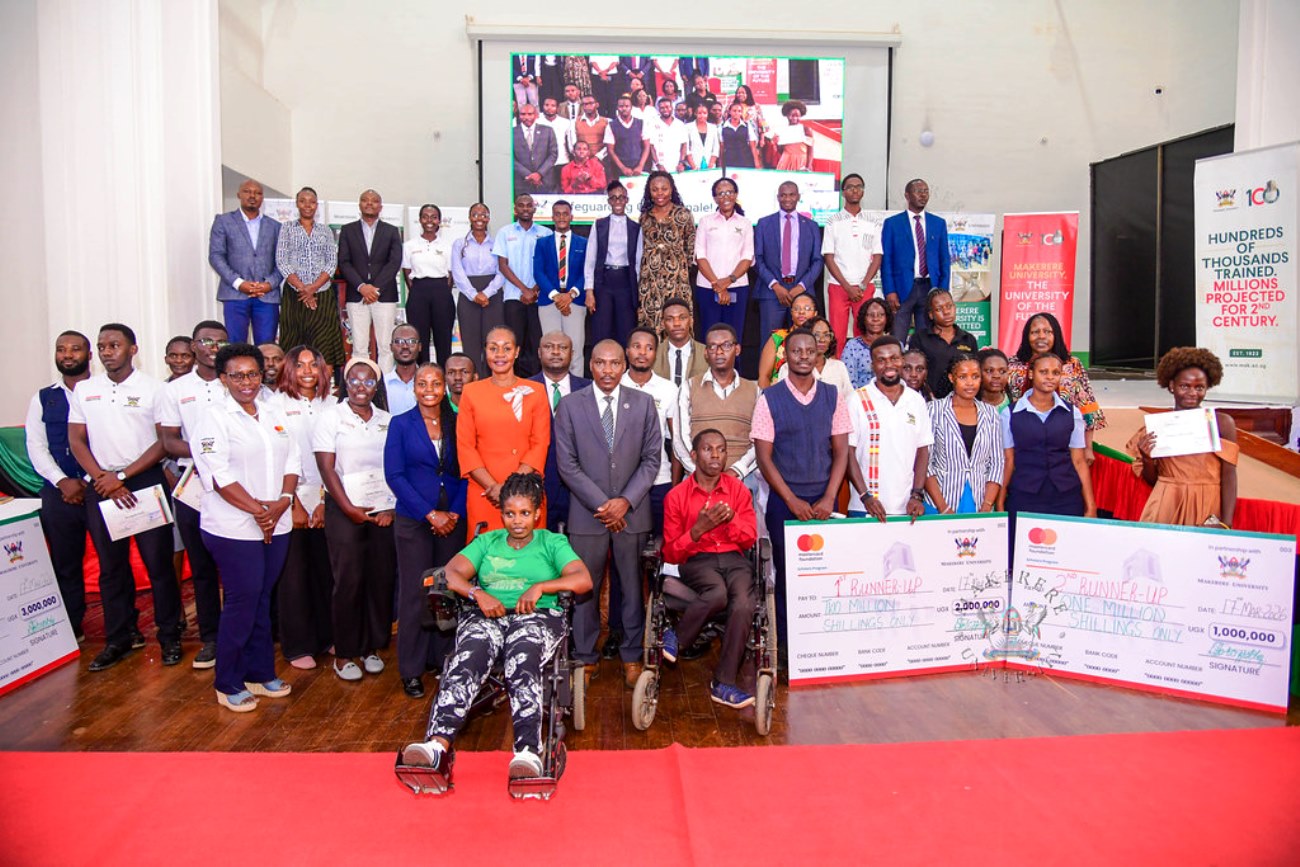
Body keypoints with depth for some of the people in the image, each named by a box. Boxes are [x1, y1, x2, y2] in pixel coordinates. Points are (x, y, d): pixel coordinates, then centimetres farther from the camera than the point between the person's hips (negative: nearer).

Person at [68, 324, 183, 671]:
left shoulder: (153, 388, -2)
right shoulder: (83, 390, 9)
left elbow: (164, 441, -6)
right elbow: (76, 439, 7)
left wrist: (122, 476, -10)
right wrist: (103, 479, -6)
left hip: (146, 481, -3)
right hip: (100, 486, 4)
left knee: (158, 561, -1)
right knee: (111, 565, 9)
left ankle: (169, 635, 10)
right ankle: (119, 638, 19)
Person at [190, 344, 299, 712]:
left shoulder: (276, 412, 11)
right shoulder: (215, 418, -6)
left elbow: (292, 460, 8)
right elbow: (219, 475, -14)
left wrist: (283, 501, -8)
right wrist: (257, 509, -17)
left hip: (276, 526, 5)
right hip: (234, 529, -5)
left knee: (262, 601, 13)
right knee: (241, 603, -1)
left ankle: (260, 672, 26)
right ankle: (228, 685, 14)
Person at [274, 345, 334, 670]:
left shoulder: (331, 404, 7)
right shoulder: (278, 404, -2)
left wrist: (324, 502, -1)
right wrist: (293, 504, -7)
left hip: (324, 500, 3)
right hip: (291, 500, -3)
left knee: (325, 570, 6)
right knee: (294, 574, 2)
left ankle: (327, 636, 21)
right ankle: (297, 646, 12)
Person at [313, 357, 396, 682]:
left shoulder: (387, 421, 11)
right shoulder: (331, 417, 1)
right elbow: (326, 468, -5)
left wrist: (391, 508, -4)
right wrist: (349, 509, -12)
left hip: (384, 511, 3)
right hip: (345, 511, -3)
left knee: (382, 579, 3)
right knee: (348, 580, -2)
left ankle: (372, 646, 18)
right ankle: (345, 653, 10)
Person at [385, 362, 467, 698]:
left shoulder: (456, 423, 8)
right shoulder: (401, 424, 2)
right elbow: (394, 475, -4)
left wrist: (455, 512, -7)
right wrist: (431, 513, -11)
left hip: (453, 519, 2)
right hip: (413, 521, -2)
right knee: (415, 592, 1)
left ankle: (446, 660, 19)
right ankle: (411, 670, 12)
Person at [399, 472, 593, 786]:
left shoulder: (552, 543, 20)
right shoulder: (487, 541, 26)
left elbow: (583, 580, 4)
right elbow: (452, 573, 11)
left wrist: (541, 586, -10)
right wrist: (479, 594, -10)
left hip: (537, 617, -2)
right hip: (485, 616, 2)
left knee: (523, 663, -37)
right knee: (467, 659, -33)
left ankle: (529, 753, -55)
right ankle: (438, 745, -52)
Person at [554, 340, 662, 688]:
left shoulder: (643, 403, 5)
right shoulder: (570, 405, 1)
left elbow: (652, 459, 3)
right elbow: (567, 463, -2)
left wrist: (626, 501, -8)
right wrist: (601, 504, -9)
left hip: (632, 512, 1)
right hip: (587, 514, -1)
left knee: (633, 587, 7)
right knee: (584, 588, 4)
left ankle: (632, 656, 21)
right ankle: (585, 658, 19)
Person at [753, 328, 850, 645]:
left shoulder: (832, 396, 4)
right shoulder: (769, 399, -2)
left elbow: (841, 451, 4)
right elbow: (764, 457, -5)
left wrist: (829, 498, -7)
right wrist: (793, 501, -10)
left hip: (824, 501, 2)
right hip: (783, 501, -2)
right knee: (786, 573, 3)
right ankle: (785, 644, 15)